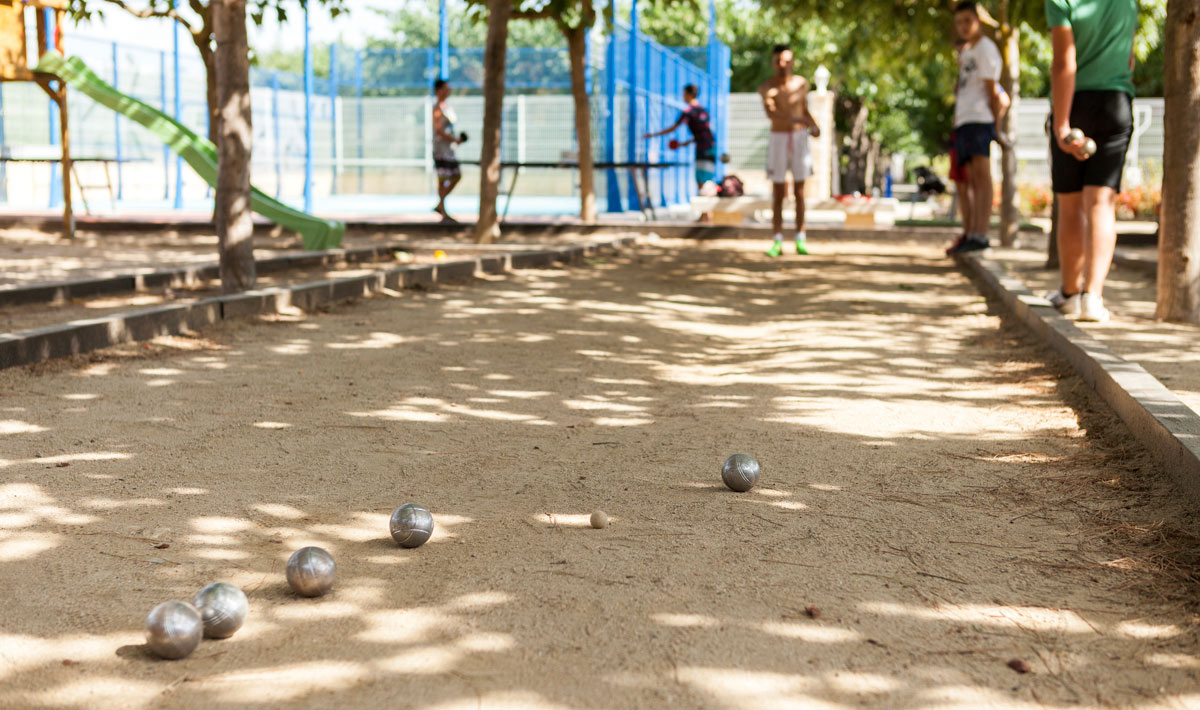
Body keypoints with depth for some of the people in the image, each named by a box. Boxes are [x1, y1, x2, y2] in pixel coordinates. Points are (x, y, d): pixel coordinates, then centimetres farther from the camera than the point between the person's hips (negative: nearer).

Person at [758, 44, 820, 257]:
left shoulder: (801, 83, 3)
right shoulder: (766, 88, -8)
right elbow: (770, 113, -26)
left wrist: (813, 126, -5)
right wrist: (795, 119, -41)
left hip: (800, 140, 2)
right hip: (777, 141, -2)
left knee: (799, 193, 3)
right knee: (778, 193, -1)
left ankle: (800, 241, 7)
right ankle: (778, 242, 4)